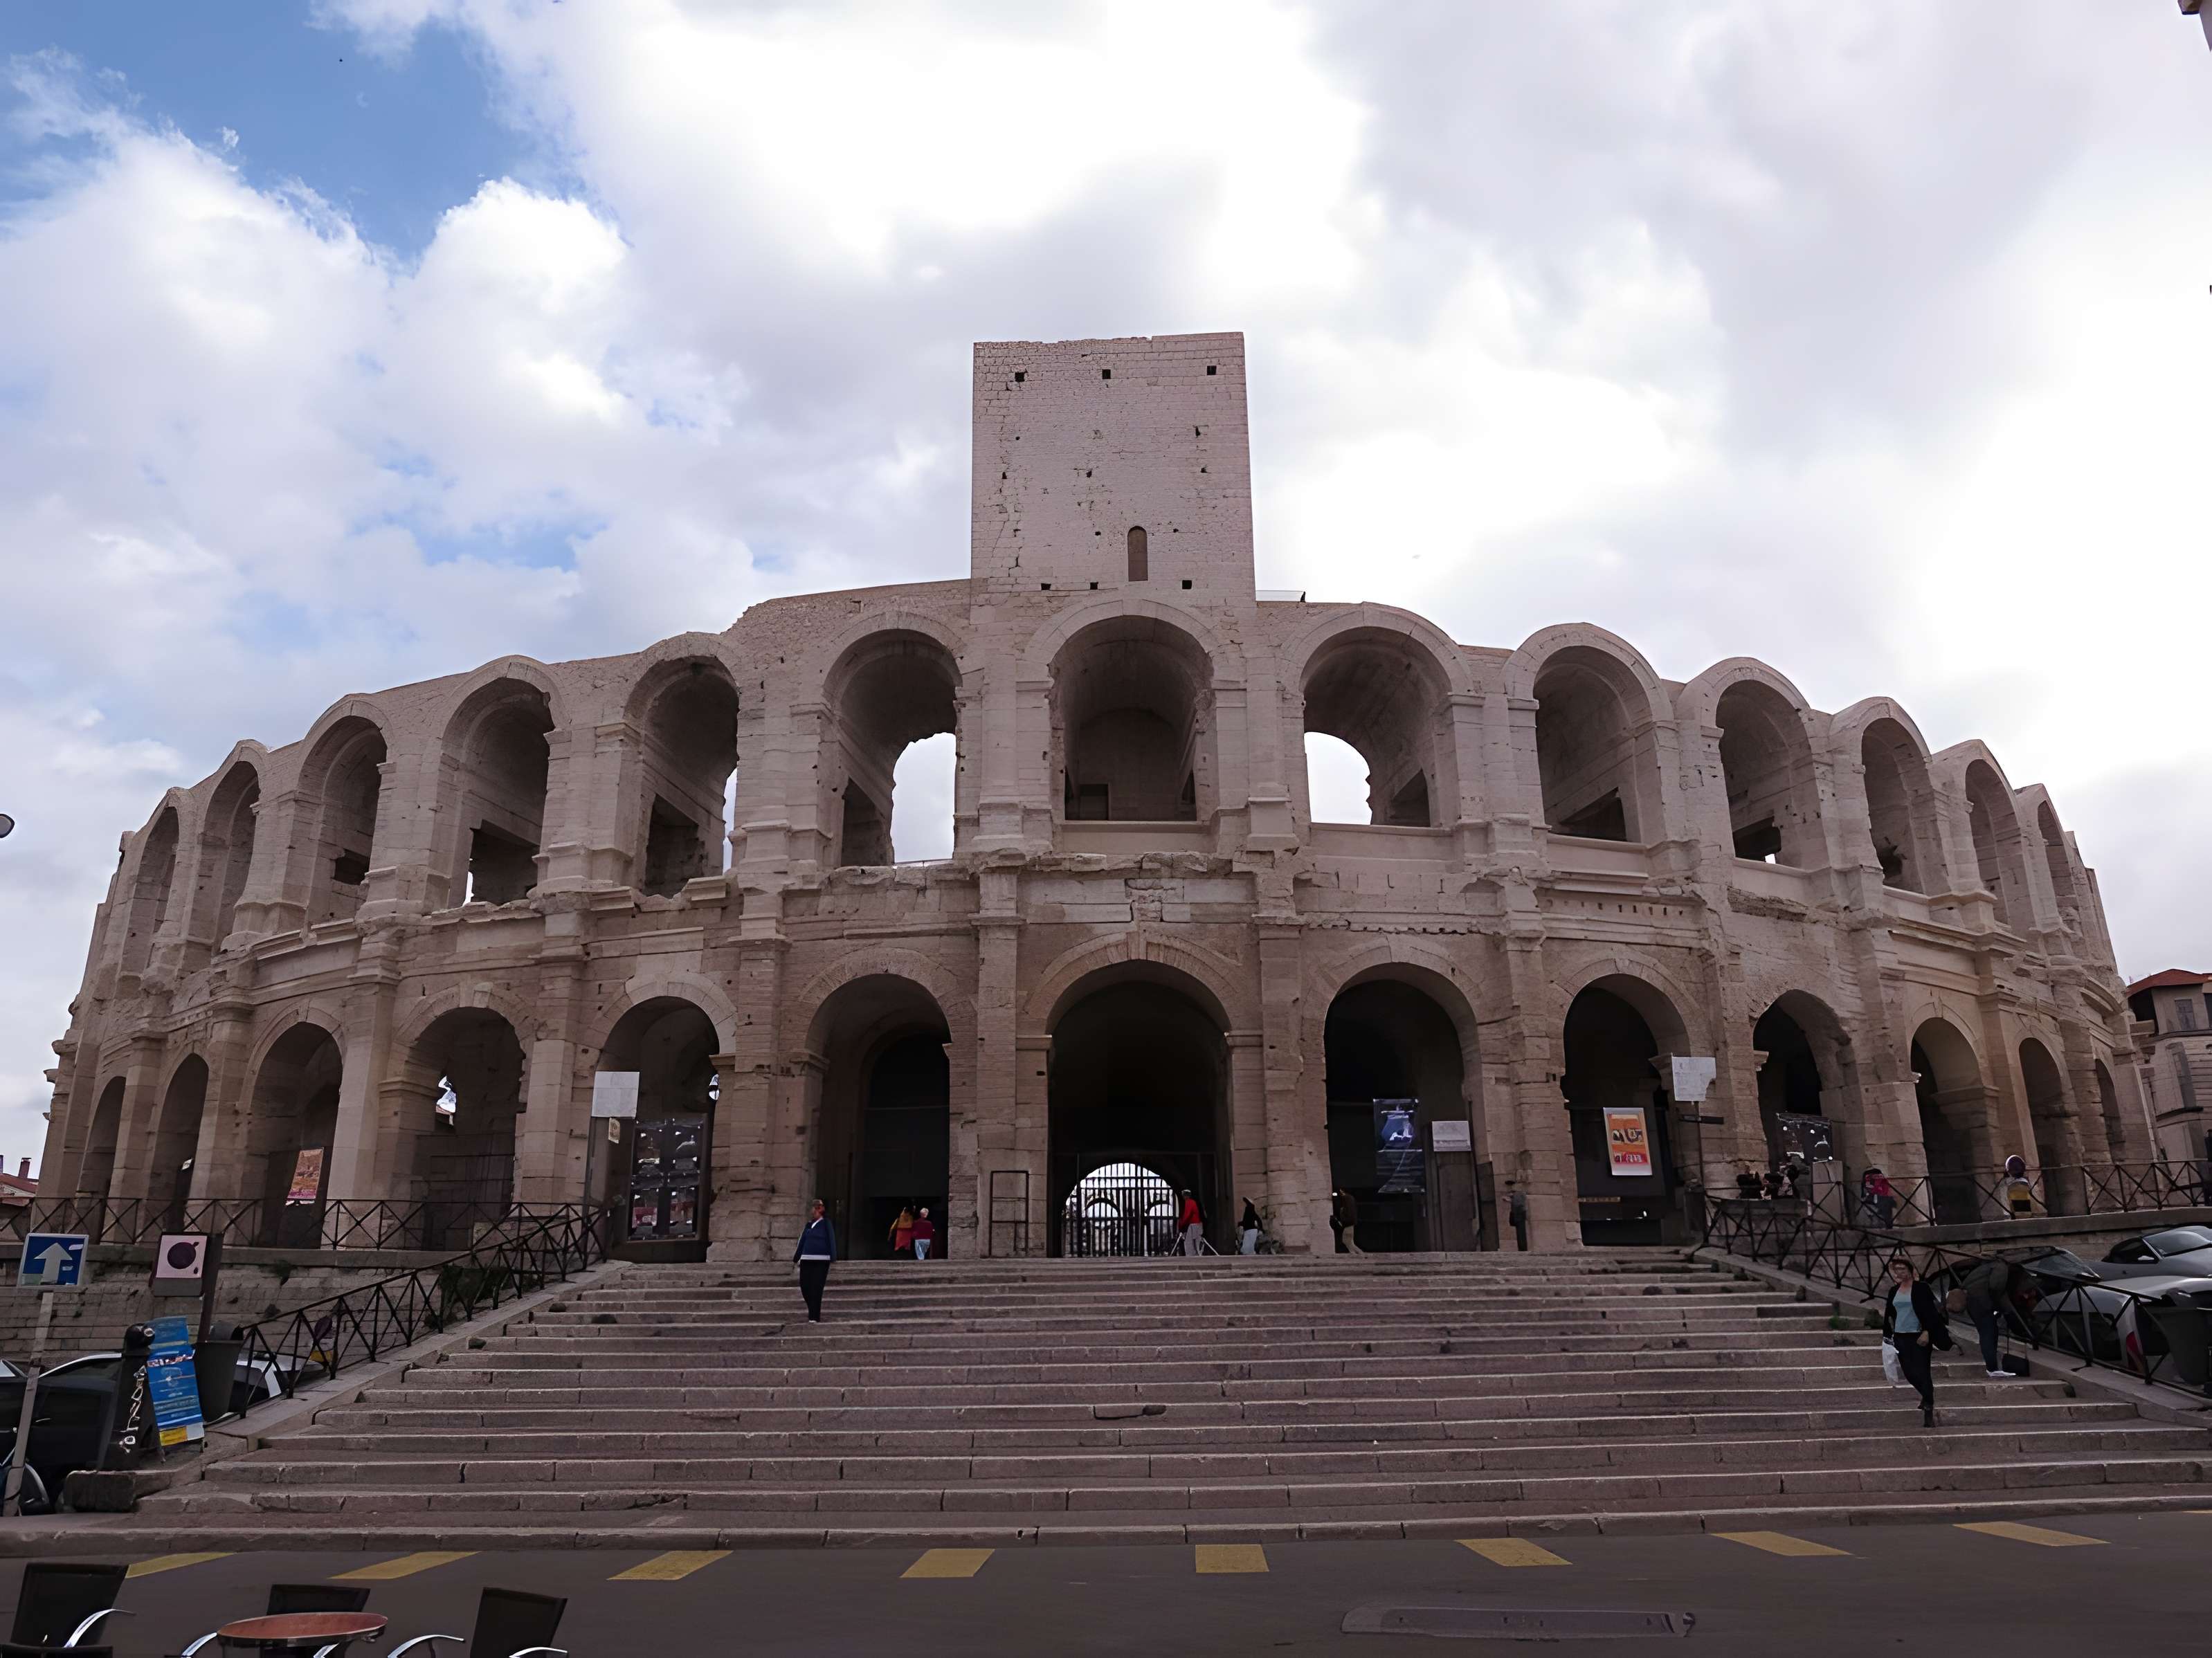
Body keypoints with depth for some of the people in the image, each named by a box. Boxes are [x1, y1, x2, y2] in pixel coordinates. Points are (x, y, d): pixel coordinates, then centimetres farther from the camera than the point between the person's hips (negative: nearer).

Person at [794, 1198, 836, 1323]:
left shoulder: (826, 1224, 0)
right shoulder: (809, 1225, 14)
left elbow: (831, 1241, -5)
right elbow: (802, 1241, 19)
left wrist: (832, 1258, -12)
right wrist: (796, 1257, 20)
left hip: (821, 1261, -5)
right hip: (806, 1260, 5)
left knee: (816, 1289, -5)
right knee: (804, 1286, 2)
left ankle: (814, 1317, -1)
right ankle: (813, 1311, 25)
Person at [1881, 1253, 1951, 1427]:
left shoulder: (1921, 1287, -7)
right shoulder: (1894, 1290, 9)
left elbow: (1930, 1311, -11)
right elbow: (1889, 1314, 15)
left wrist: (1927, 1332, -19)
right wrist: (1887, 1334, 13)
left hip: (1919, 1337, -6)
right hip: (1901, 1337, 6)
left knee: (1923, 1373, -6)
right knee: (1909, 1373, 10)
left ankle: (1929, 1411, -1)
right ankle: (1927, 1397, 36)